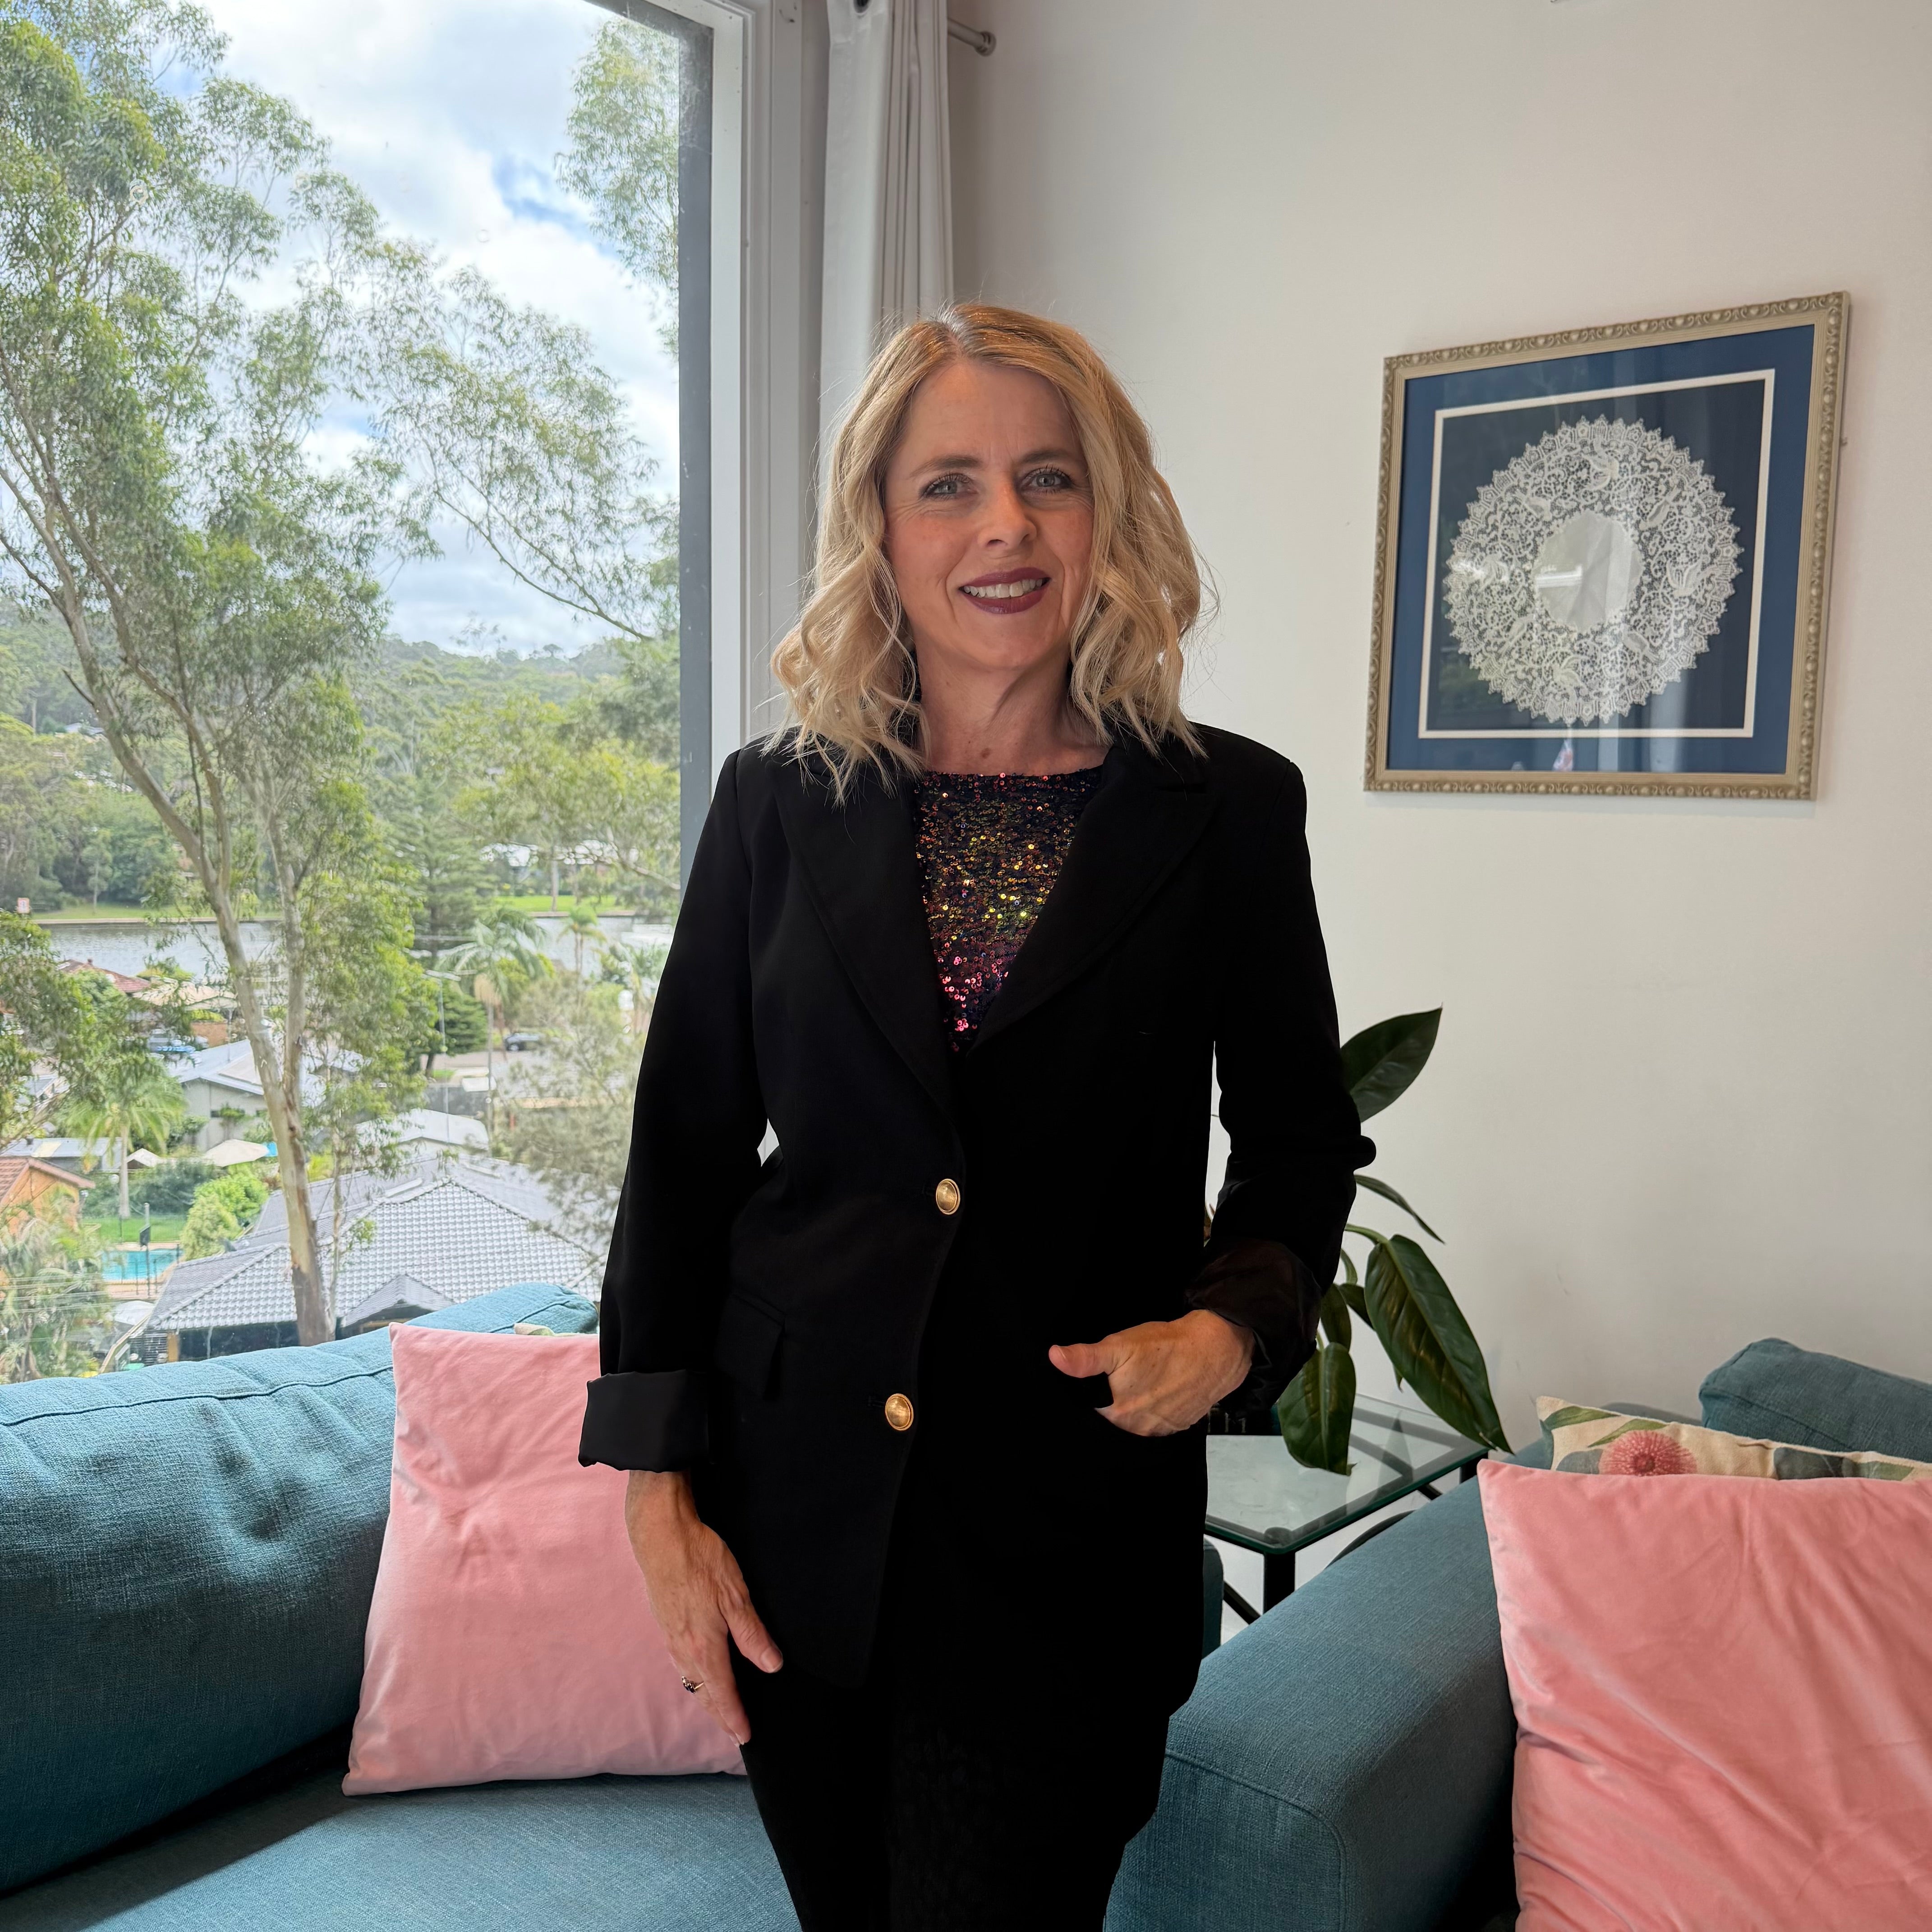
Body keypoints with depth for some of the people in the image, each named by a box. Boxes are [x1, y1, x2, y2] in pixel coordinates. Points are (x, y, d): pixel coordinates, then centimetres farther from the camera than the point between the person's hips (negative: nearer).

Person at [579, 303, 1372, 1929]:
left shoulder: (1227, 809, -3)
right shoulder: (782, 805, 0)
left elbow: (1303, 1134, 7)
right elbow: (685, 1150, 2)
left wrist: (1233, 1325, -11)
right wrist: (658, 1488, -1)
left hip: (1072, 1519, -2)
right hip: (793, 1506, 2)